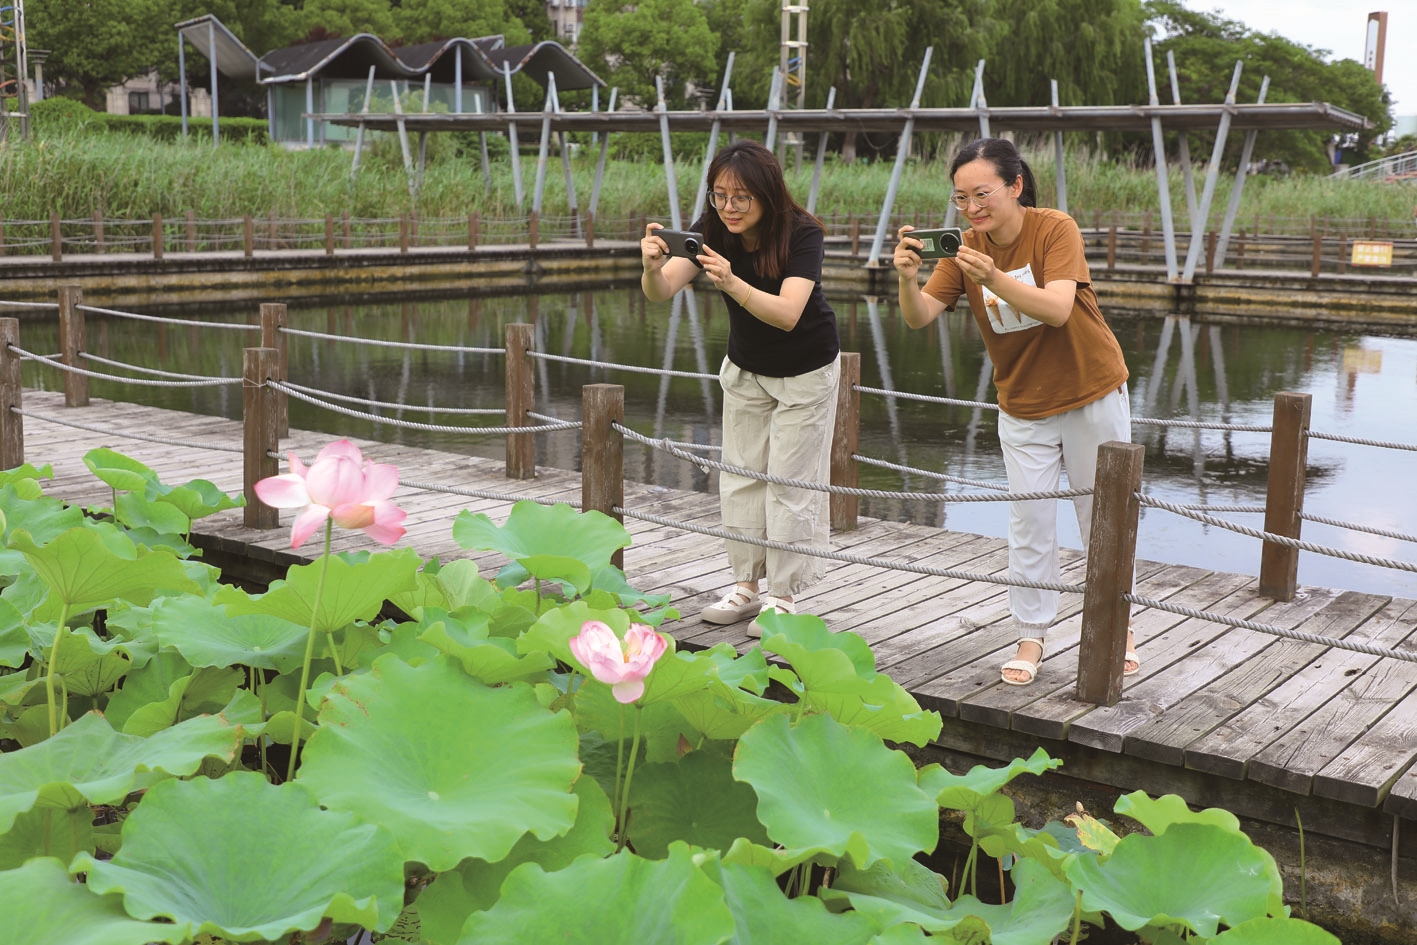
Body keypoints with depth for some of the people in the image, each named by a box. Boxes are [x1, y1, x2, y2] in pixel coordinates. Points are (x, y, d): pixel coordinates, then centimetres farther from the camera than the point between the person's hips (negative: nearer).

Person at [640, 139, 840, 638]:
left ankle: (783, 597, 10)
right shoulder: (713, 231, -17)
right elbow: (660, 292, -28)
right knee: (739, 475, 9)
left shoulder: (802, 234, -29)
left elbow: (788, 314, -41)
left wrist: (733, 284, -57)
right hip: (745, 368, 5)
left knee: (790, 481, -1)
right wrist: (653, 268, -51)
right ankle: (746, 587, 20)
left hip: (806, 372, -5)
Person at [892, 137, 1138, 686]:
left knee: (1103, 517, 10)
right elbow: (919, 317, -18)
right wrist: (908, 280, -39)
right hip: (1022, 408, 3)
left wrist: (995, 280, -48)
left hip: (1092, 397, -3)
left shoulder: (1055, 229, -19)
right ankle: (1030, 636, 16)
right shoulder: (965, 248, -8)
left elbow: (1058, 309, -33)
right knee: (1029, 523, 3)